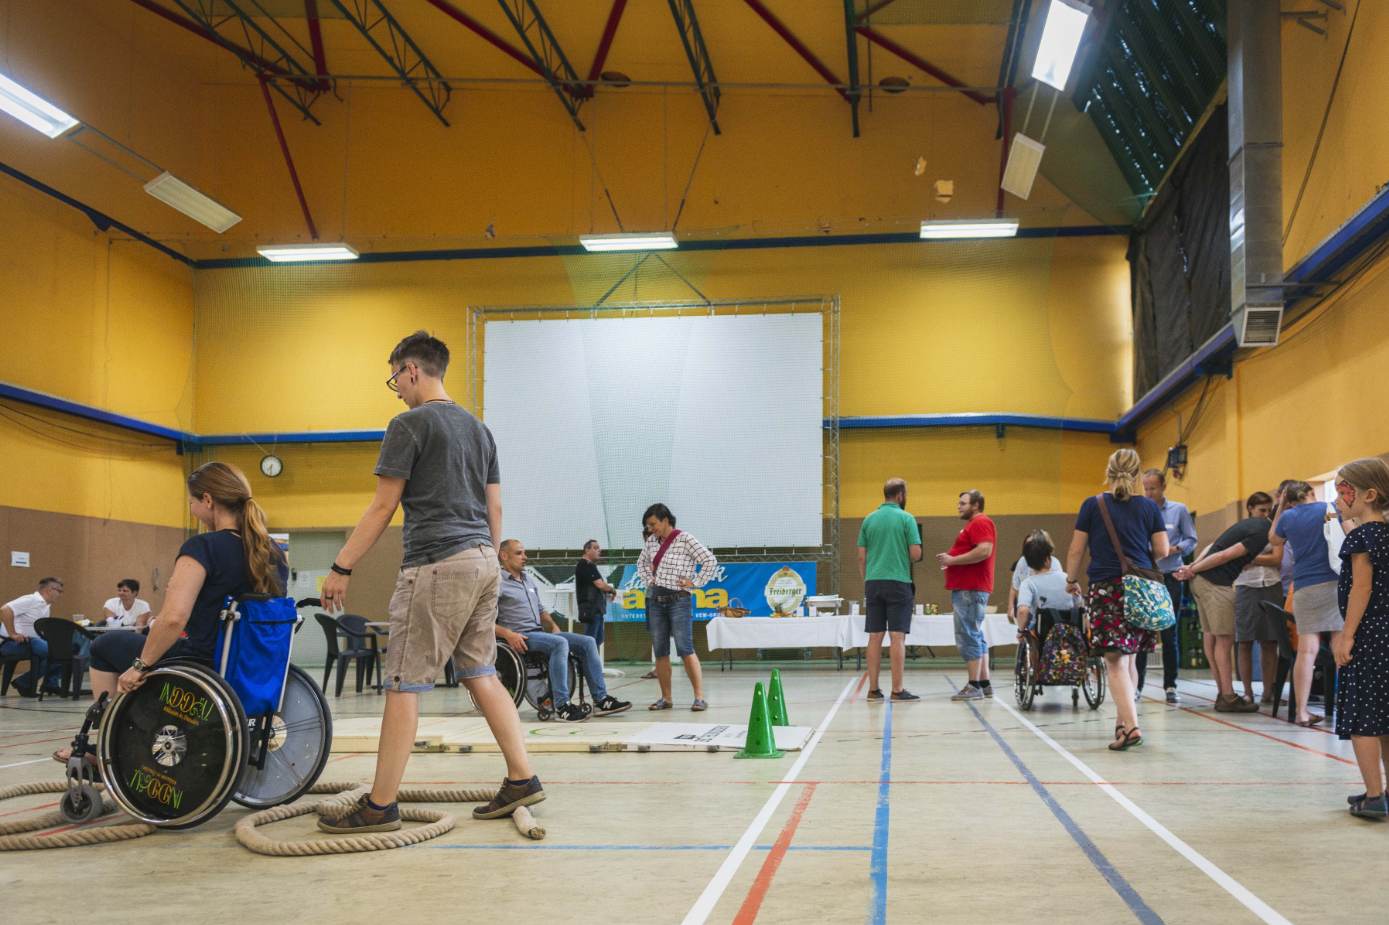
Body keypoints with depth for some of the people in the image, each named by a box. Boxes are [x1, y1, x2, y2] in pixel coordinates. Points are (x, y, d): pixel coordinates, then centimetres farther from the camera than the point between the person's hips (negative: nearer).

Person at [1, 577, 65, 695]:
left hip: (31, 641, 9)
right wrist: (12, 634, -25)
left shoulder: (46, 607, 19)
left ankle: (51, 684, 5)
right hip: (12, 644, -9)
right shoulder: (30, 600, -11)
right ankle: (24, 683, -15)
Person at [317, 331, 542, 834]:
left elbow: (382, 506, -8)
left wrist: (341, 568, -5)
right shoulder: (479, 429, 18)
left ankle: (380, 806, -1)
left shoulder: (410, 424, -5)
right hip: (482, 563, 8)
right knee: (480, 673, 13)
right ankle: (522, 779, 9)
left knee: (403, 683, -4)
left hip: (436, 564, -8)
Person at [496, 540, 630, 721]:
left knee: (588, 642, -5)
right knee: (560, 643, -35)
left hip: (539, 632, 9)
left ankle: (601, 699, -8)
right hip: (518, 636, -9)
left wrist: (553, 627, 12)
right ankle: (561, 706, -34)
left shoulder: (528, 581, 23)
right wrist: (508, 634, -25)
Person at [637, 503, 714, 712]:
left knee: (685, 649, -12)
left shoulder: (685, 539, -9)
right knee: (660, 652, 5)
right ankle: (665, 698, 12)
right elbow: (641, 563, 28)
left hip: (679, 601, -6)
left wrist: (695, 583, -11)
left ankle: (699, 697, -10)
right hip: (656, 601, 6)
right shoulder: (651, 541, 9)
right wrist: (649, 580, 13)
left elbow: (710, 561, -11)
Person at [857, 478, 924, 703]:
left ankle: (873, 690, 7)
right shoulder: (906, 518, -3)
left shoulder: (869, 519, 9)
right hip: (898, 582, -4)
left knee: (875, 637, 6)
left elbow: (861, 557, 8)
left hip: (873, 583, 4)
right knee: (897, 636, -2)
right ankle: (897, 690, -2)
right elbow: (916, 554, -8)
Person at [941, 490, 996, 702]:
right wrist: (954, 590, 25)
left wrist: (952, 560, -17)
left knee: (968, 637, -12)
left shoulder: (981, 522, -8)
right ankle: (984, 684, 14)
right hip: (966, 589, 11)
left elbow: (985, 550, -23)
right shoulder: (973, 525, 25)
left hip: (970, 590, -11)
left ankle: (974, 686, -12)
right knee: (975, 637, 11)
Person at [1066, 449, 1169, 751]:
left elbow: (1076, 550, 2)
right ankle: (1123, 722, 24)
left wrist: (1071, 580, 18)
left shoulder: (1093, 505, 1)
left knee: (1115, 662, -6)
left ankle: (1132, 726, -20)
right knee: (1128, 659, 16)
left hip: (1106, 588, -3)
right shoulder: (1149, 507, 6)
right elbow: (1162, 551, 6)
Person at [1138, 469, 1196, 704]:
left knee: (1169, 635, 2)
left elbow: (1191, 540, 6)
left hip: (1170, 579, 0)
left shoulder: (1179, 510, 7)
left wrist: (1175, 549, -12)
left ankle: (1170, 686, 9)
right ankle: (1137, 684, 6)